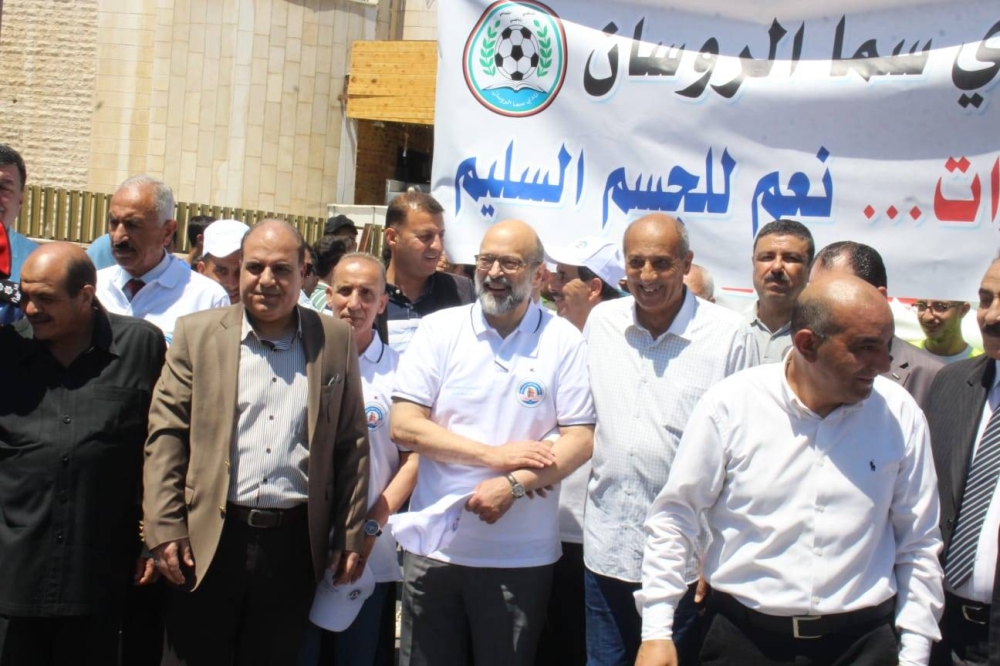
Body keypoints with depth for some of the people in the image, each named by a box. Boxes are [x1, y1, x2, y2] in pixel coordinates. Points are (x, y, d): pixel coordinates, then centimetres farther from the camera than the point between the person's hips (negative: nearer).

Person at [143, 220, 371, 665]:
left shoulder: (335, 340, 6)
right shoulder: (198, 333, 3)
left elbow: (352, 444, 7)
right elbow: (165, 435, 0)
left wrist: (350, 535, 4)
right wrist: (164, 529, -7)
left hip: (296, 544, 1)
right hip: (208, 540, -1)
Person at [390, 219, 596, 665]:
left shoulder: (563, 340, -2)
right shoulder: (439, 330, 0)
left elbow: (580, 440, -5)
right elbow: (403, 425, -6)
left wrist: (512, 485, -18)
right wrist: (495, 454, -13)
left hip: (522, 557, -1)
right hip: (434, 544, 1)